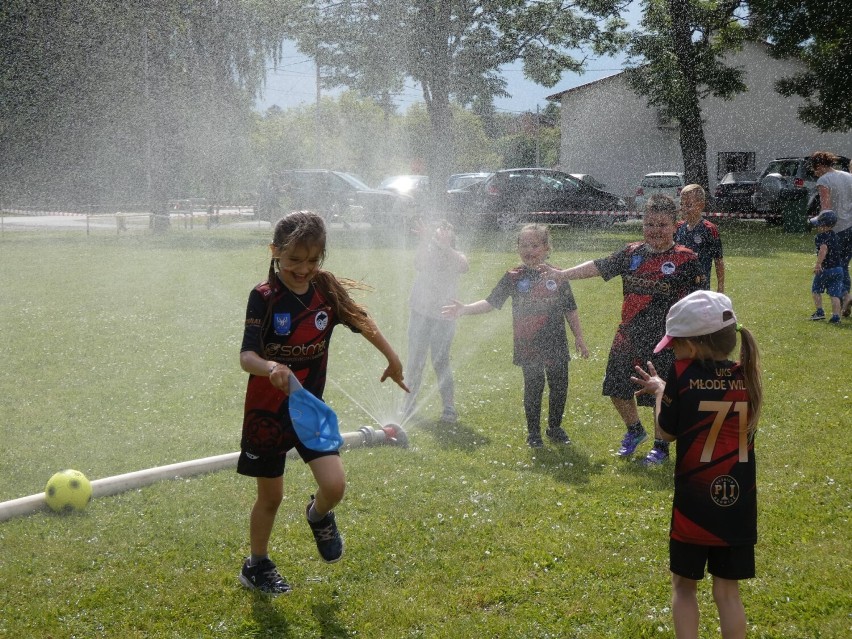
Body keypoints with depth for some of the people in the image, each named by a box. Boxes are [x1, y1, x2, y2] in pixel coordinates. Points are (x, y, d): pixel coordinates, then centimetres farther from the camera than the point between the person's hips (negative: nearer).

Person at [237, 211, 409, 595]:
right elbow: (246, 356, -27)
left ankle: (319, 516, 26)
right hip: (267, 412, -3)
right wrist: (270, 368, -49)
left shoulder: (327, 290, -7)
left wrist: (393, 359, 18)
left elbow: (361, 321, 10)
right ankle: (256, 566, 33)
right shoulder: (264, 297, -18)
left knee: (334, 485, -11)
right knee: (270, 497, 9)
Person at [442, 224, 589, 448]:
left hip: (556, 344, 1)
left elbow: (570, 310, 7)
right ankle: (533, 432, 19)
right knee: (533, 387, 4)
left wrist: (579, 338, 8)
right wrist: (464, 309, -17)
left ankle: (555, 428, 26)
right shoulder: (514, 277, -2)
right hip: (528, 345, -1)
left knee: (559, 385, 7)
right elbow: (491, 302, -4)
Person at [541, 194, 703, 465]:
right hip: (628, 336, 5)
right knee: (617, 388, 14)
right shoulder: (632, 253, 5)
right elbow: (599, 266, 3)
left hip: (664, 341, -5)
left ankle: (661, 446, 23)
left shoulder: (685, 259, -8)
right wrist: (562, 274, -6)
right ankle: (634, 430, 40)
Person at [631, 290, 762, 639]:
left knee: (684, 585, 14)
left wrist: (659, 389, 9)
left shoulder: (683, 374, -14)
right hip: (738, 505, 3)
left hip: (694, 504, -3)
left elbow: (667, 432, -4)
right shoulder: (746, 375, -2)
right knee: (727, 591, 12)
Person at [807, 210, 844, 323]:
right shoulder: (834, 235, 11)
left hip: (825, 269, -6)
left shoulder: (821, 236, -15)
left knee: (816, 289, 16)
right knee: (834, 294, 4)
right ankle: (836, 316, -3)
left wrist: (818, 264, -28)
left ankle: (819, 311, 16)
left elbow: (823, 250, -31)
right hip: (838, 269, 6)